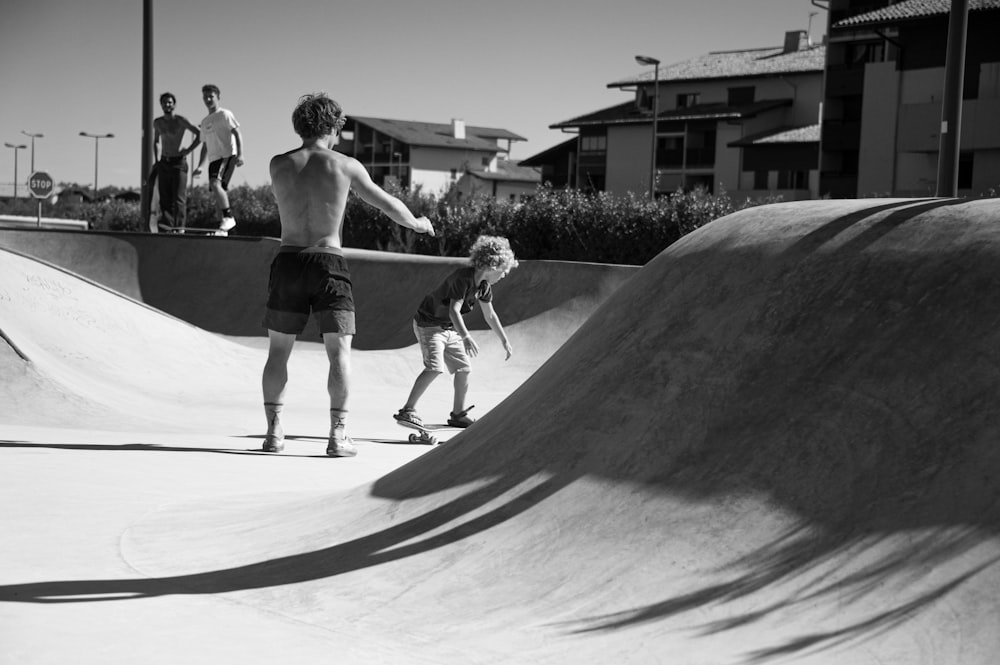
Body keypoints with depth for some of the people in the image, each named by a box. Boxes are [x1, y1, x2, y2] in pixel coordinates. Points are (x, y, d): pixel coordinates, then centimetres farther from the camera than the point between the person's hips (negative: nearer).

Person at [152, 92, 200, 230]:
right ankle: (167, 221, -9)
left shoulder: (181, 121, -5)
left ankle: (180, 227, -14)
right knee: (164, 197, -5)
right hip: (164, 163, 5)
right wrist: (157, 160, 16)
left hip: (178, 162, -5)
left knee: (179, 197, -10)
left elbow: (199, 134, -6)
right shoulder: (157, 123, 11)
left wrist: (188, 150, -9)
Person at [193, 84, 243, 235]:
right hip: (213, 159, 7)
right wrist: (200, 166, 20)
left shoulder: (225, 114, 1)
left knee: (215, 184, -28)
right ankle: (223, 229, 5)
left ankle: (228, 217, -25)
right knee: (217, 194, 2)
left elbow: (237, 133, -6)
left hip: (227, 155, -7)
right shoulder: (204, 121, 23)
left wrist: (240, 154, -18)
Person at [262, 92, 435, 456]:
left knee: (278, 351, 11)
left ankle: (274, 431, 8)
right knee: (339, 351, 2)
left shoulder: (278, 165, 4)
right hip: (329, 262, -2)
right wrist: (417, 223, 28)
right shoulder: (345, 165, -1)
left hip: (288, 261, 2)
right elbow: (388, 204, 9)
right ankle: (338, 434, -5)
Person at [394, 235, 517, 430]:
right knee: (435, 368, -22)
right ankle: (407, 410, -17)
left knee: (464, 368, 7)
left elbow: (490, 315, 15)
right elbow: (454, 311, -35)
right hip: (429, 324, -9)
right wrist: (466, 338, -44)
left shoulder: (484, 286, 1)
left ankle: (458, 414, 20)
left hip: (449, 329, 9)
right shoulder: (463, 278, -26)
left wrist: (505, 341, 18)